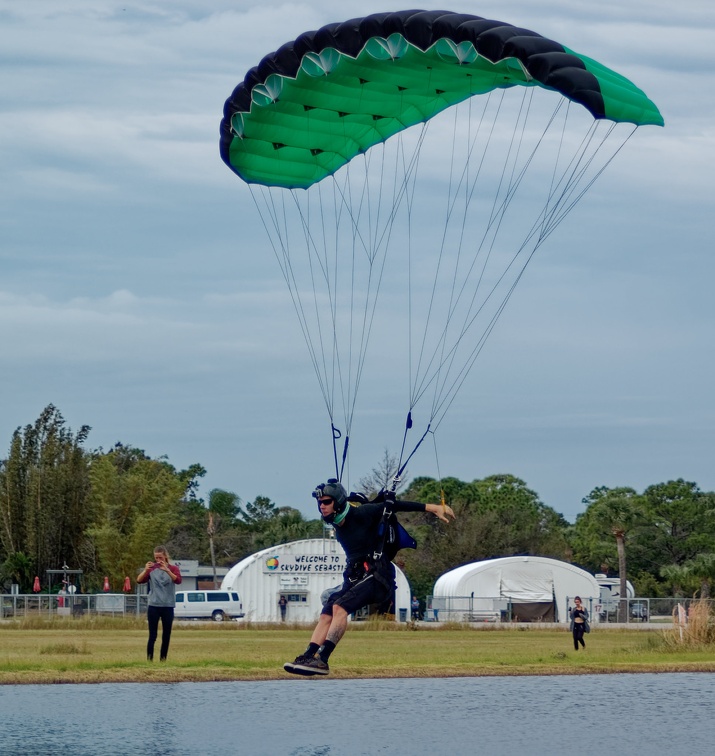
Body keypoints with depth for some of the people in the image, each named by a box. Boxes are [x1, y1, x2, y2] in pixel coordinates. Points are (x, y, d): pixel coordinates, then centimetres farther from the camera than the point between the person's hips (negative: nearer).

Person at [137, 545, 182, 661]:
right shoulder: (152, 569, 4)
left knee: (166, 635, 5)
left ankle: (163, 659, 14)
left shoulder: (173, 568, 2)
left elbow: (178, 580, -17)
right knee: (152, 635, -6)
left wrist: (167, 570, -32)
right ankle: (149, 659, -5)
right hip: (153, 606, -1)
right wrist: (145, 570, -26)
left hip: (168, 607, 1)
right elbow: (139, 580, -8)